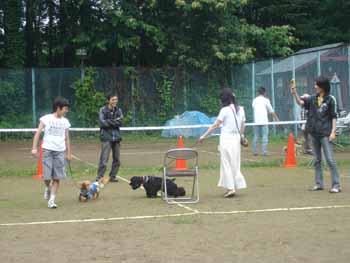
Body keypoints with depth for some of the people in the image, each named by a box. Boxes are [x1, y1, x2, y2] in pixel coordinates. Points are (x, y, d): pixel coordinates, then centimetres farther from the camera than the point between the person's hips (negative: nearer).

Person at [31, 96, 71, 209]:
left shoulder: (65, 122, 9)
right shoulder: (46, 118, 0)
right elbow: (37, 133, -1)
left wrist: (68, 153, 11)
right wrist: (34, 148, -9)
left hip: (60, 151, 3)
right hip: (47, 150, -3)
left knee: (57, 177, -3)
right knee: (47, 176, -6)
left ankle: (52, 200, 4)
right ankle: (48, 188, 27)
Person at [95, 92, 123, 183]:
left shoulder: (118, 110, 10)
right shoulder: (103, 110, -2)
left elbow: (120, 122, -3)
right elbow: (102, 123, -14)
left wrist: (109, 121, -14)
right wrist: (115, 121, -11)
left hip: (116, 137, 5)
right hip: (106, 138, -5)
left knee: (117, 160, 9)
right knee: (104, 159, -10)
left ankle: (112, 176, 21)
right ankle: (99, 177, -6)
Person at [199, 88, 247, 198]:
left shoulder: (225, 110, -11)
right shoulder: (241, 109, 5)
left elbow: (215, 125, -11)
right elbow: (243, 126, 11)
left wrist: (204, 136, -7)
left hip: (226, 139, -6)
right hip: (236, 139, 6)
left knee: (226, 163, 1)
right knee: (235, 163, 12)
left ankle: (230, 187, -3)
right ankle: (235, 186, 12)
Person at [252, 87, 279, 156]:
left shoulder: (254, 100, 10)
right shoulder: (266, 100, -2)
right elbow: (271, 111, 1)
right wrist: (276, 118, 12)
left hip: (256, 121, 4)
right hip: (264, 121, -4)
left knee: (256, 136, 8)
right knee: (265, 136, -2)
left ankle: (255, 151, 8)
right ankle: (264, 152, -6)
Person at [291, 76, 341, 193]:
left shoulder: (330, 99, -3)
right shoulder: (313, 99, 9)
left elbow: (334, 117, -3)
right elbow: (300, 102, -5)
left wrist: (333, 132, -10)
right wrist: (295, 93, -21)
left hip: (325, 134, -6)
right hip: (314, 133, 6)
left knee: (330, 159, -9)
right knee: (317, 160, 12)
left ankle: (336, 185, -7)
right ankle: (319, 184, 20)